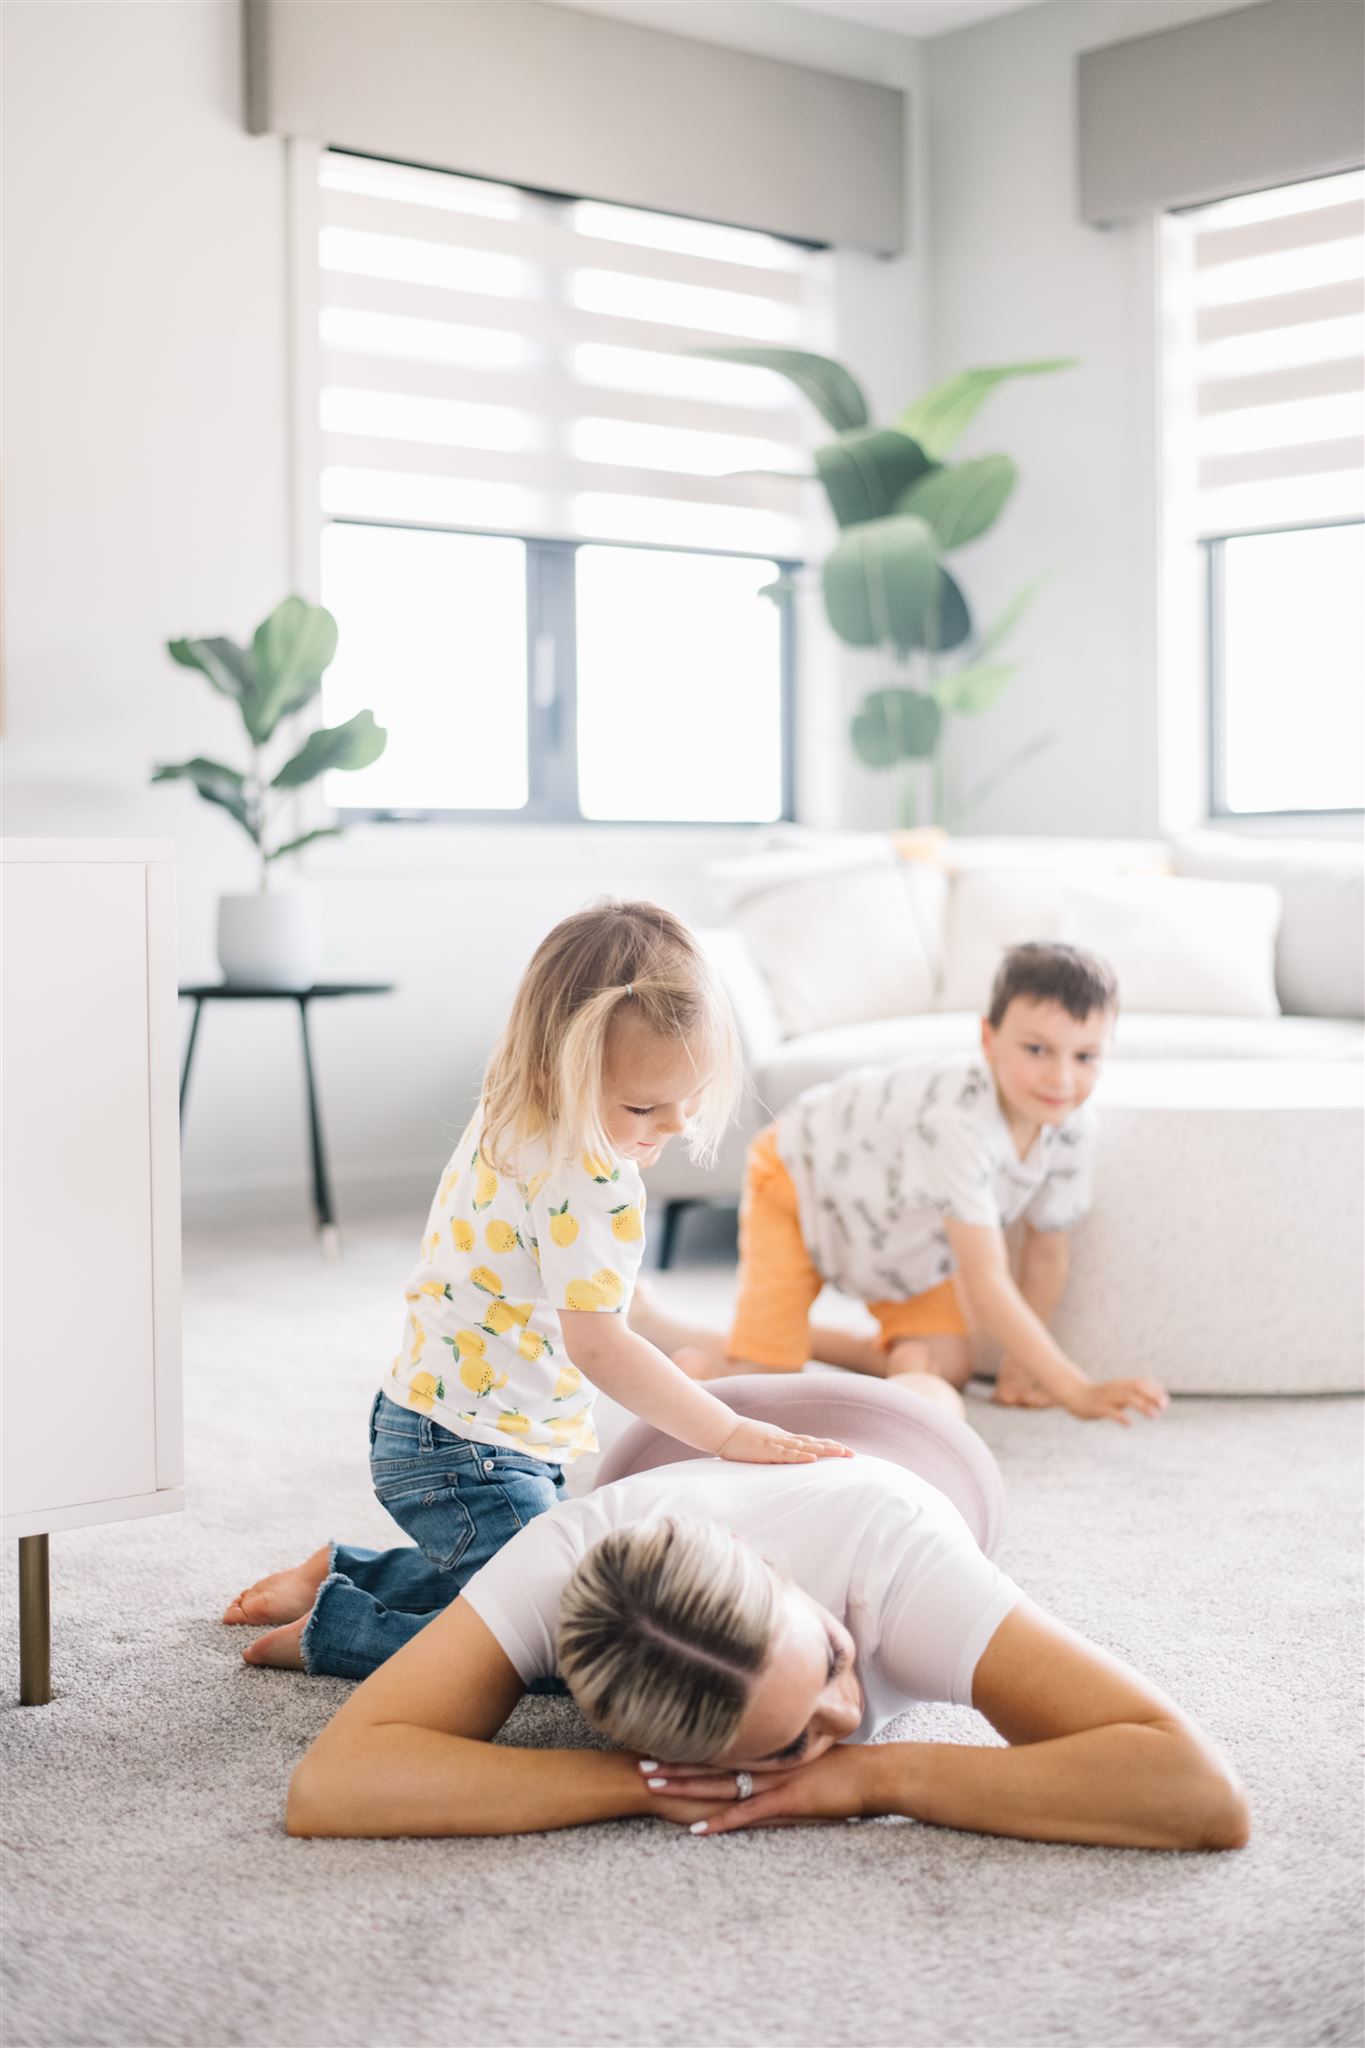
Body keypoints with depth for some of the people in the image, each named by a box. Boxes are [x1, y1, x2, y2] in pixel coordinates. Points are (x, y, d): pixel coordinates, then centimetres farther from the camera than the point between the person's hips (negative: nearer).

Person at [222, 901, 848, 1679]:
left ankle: (341, 1574, 27)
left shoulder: (507, 1124, 4)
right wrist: (730, 1434, -26)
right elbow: (598, 1347, -28)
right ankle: (333, 1630, -7)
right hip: (468, 1460, -10)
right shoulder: (590, 1182, -26)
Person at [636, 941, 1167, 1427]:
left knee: (947, 1370, -4)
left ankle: (802, 1337, 19)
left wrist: (1020, 1363, -7)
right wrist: (1076, 1391, -43)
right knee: (761, 1387, -15)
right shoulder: (957, 1117, -44)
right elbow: (987, 1285, -43)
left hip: (905, 1221, 7)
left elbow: (1046, 1251, -6)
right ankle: (645, 1322, 14)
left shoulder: (1071, 1125, -23)